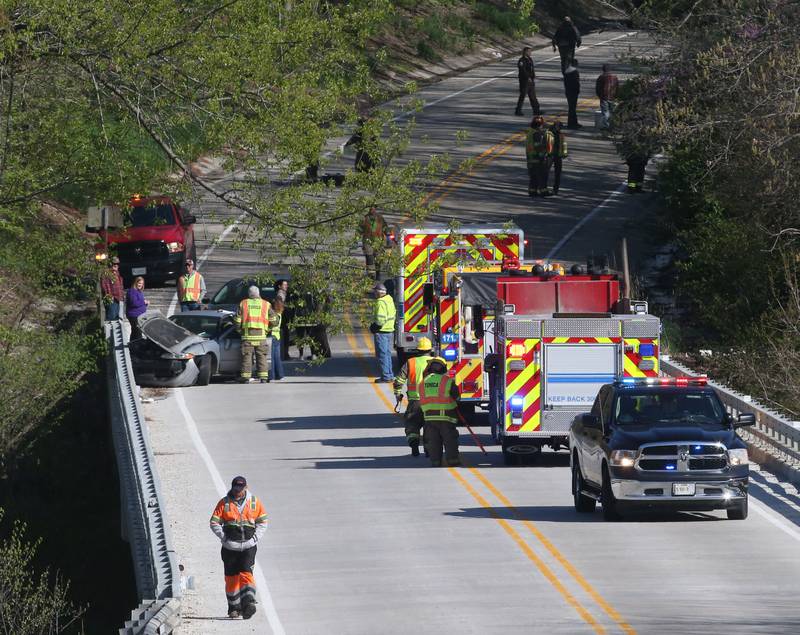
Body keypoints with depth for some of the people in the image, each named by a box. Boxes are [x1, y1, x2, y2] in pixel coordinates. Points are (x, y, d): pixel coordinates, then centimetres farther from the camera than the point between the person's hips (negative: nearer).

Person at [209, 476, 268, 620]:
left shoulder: (254, 502, 6)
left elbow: (262, 522, 14)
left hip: (249, 545, -1)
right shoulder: (224, 503, 3)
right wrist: (224, 537, -7)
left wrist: (255, 538, 1)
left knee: (246, 573, -16)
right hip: (230, 547, 1)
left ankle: (249, 603, -26)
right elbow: (214, 523, 4)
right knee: (231, 577, 3)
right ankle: (234, 607, 13)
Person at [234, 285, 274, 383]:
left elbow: (237, 320, 4)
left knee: (246, 356, 3)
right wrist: (267, 330, 16)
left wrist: (240, 330, 17)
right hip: (261, 335, 1)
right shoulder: (265, 304, 7)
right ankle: (263, 377, 1)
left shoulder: (243, 304, 6)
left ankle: (245, 377, -1)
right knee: (262, 356, 5)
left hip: (247, 335, -1)